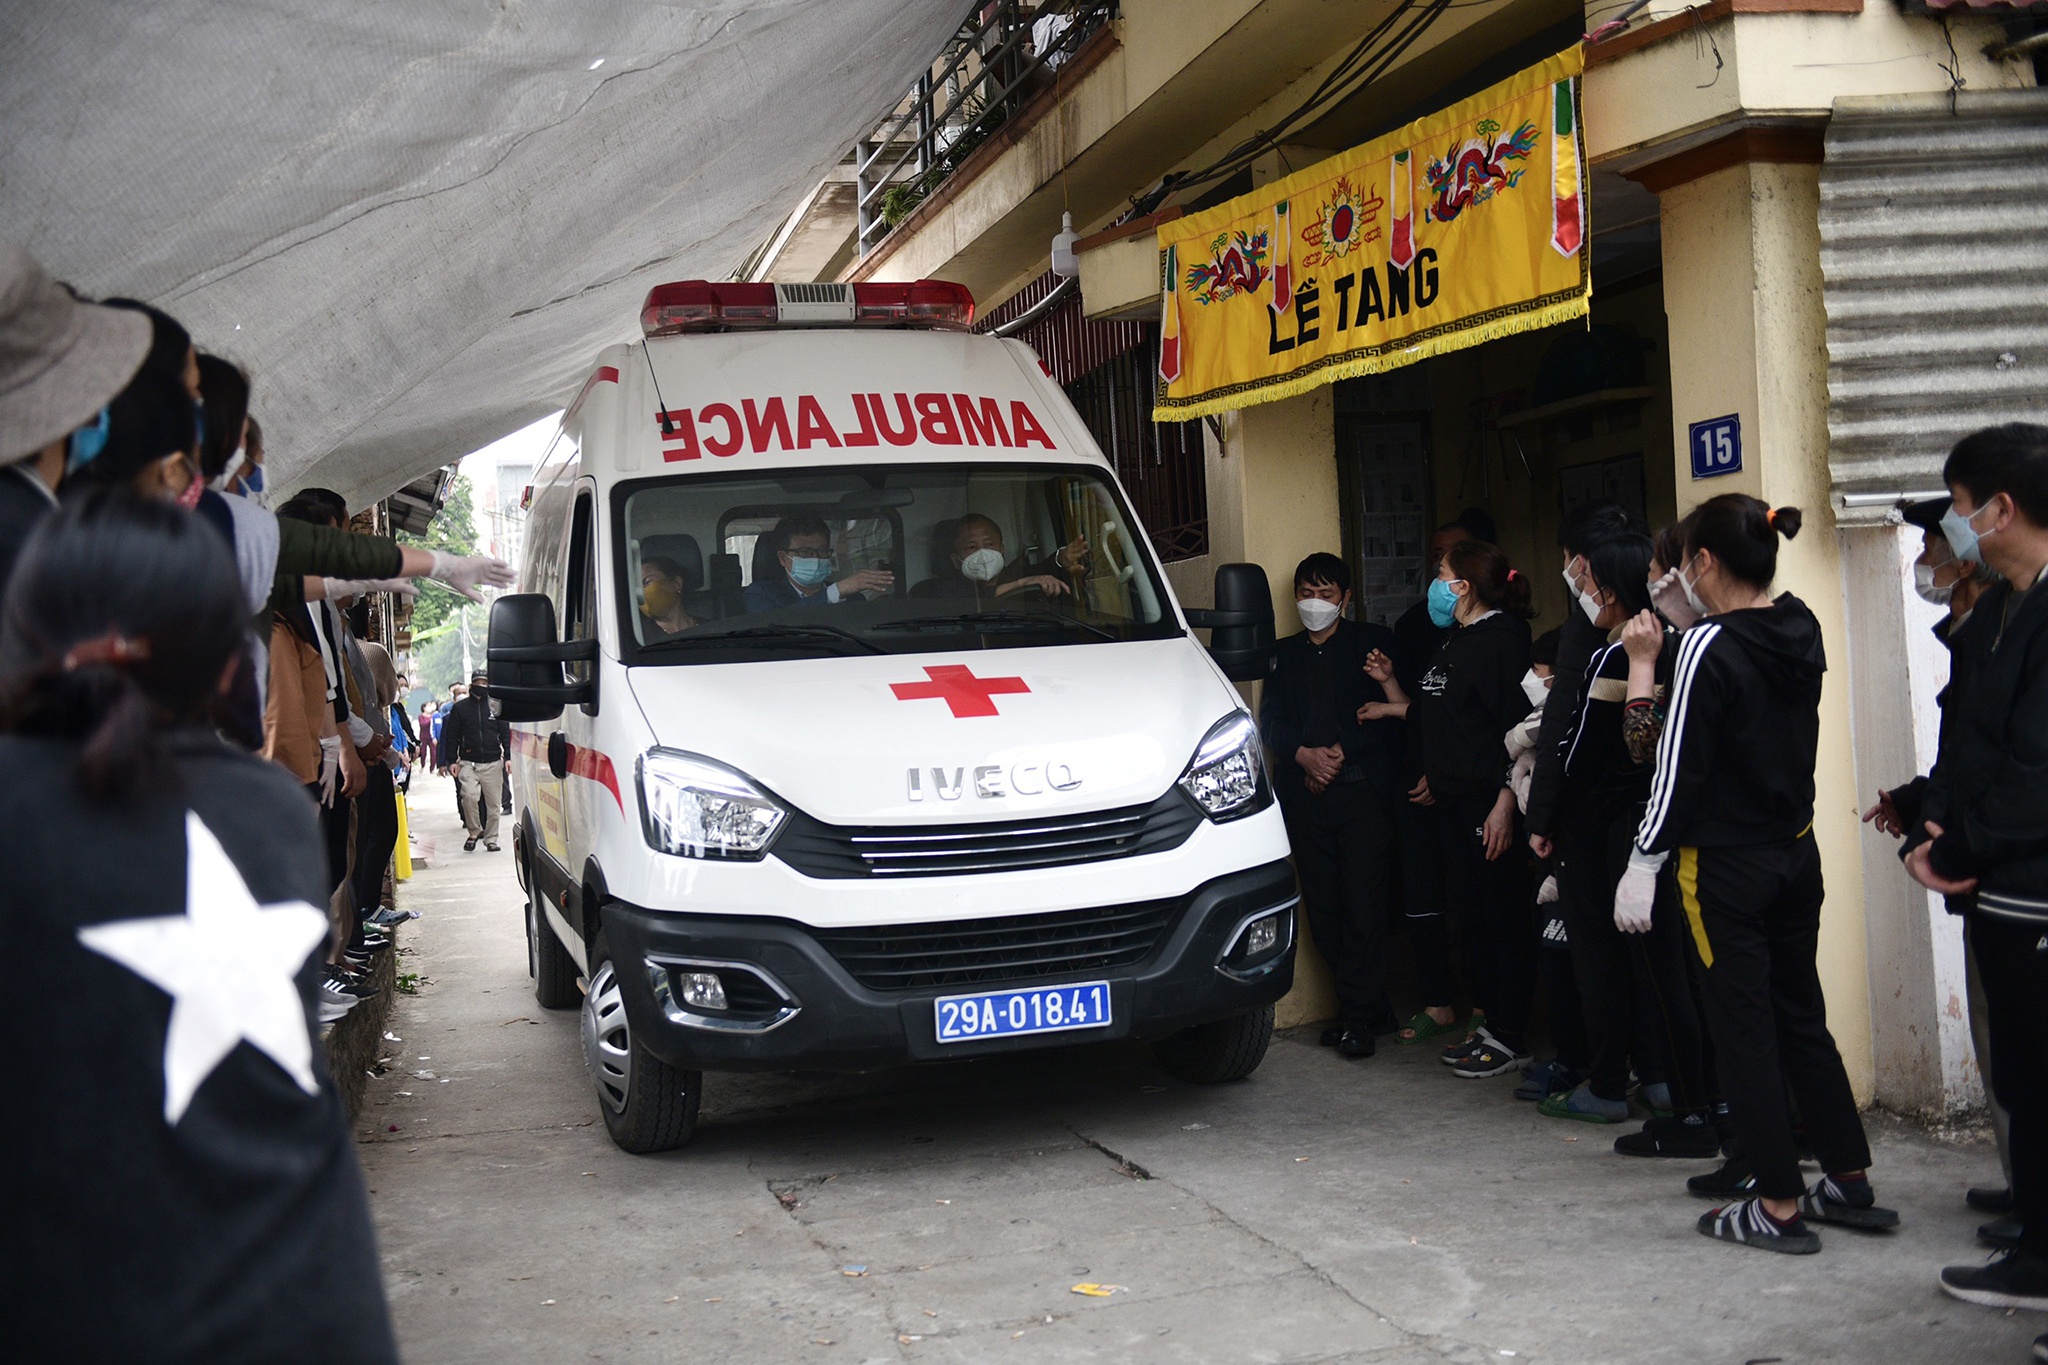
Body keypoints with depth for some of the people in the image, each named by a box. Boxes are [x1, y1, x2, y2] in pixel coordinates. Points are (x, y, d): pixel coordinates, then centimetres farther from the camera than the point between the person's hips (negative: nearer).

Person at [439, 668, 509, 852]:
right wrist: (451, 760, 1)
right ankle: (473, 832, -2)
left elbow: (506, 733, 11)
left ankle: (491, 839, 12)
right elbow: (451, 736, 8)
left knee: (492, 802, 2)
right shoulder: (460, 708, 7)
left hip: (493, 763, 1)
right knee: (469, 796, -20)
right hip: (468, 762, -1)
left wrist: (508, 757, 2)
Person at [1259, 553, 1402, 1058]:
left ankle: (1358, 1017, -5)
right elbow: (1271, 722, 10)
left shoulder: (1371, 643, 7)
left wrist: (1340, 752, -10)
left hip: (1362, 789, -4)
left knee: (1362, 905, -9)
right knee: (1322, 908, 3)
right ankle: (1371, 1007, 13)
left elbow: (1389, 714, -2)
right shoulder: (1285, 655, 18)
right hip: (1304, 794, 4)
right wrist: (1306, 755, -8)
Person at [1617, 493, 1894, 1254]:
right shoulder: (1800, 632, 3)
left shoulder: (1709, 647, -18)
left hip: (1726, 865, -7)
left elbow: (1680, 766, -17)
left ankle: (1780, 1206, 9)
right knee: (1802, 1018, 17)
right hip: (1796, 850, 7)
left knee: (1744, 1029, 2)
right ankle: (1851, 1183, 23)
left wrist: (1643, 864, -10)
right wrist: (1699, 620, 12)